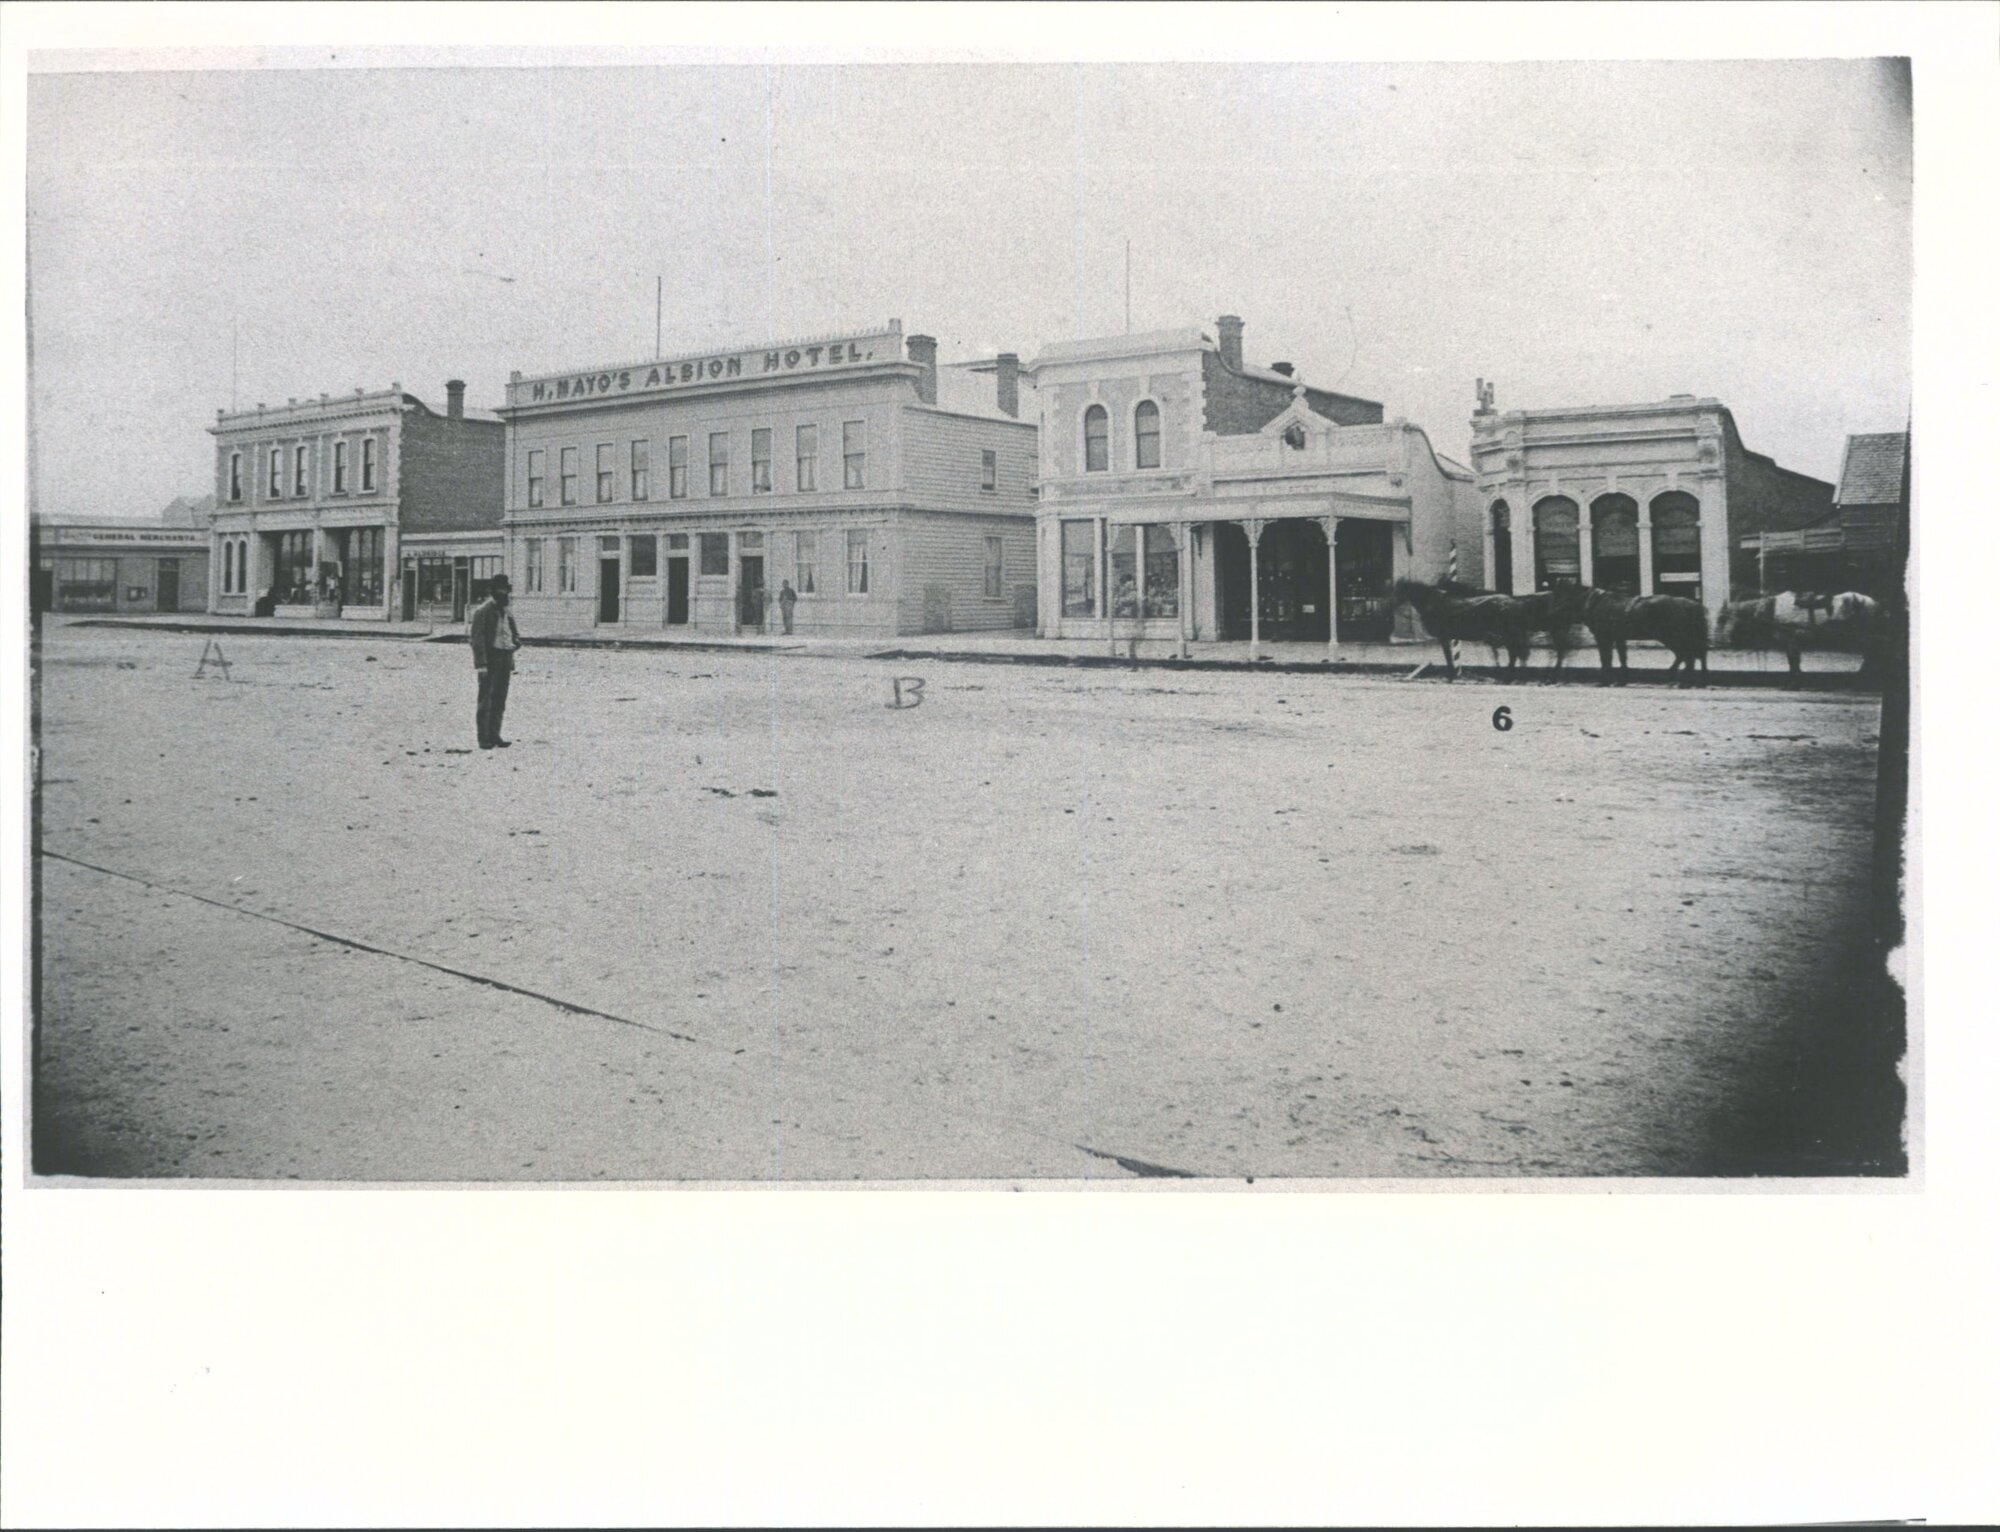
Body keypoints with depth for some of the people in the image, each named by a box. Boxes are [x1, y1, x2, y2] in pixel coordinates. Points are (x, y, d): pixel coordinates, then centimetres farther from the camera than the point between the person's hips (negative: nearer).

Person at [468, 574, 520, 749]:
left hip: (505, 662, 7)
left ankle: (494, 736, 17)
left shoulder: (507, 613, 15)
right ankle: (484, 739, -1)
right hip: (490, 661, -7)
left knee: (500, 701, 10)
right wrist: (481, 663, -18)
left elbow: (515, 635, 26)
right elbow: (477, 638, -13)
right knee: (486, 701, -3)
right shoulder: (482, 611, -8)